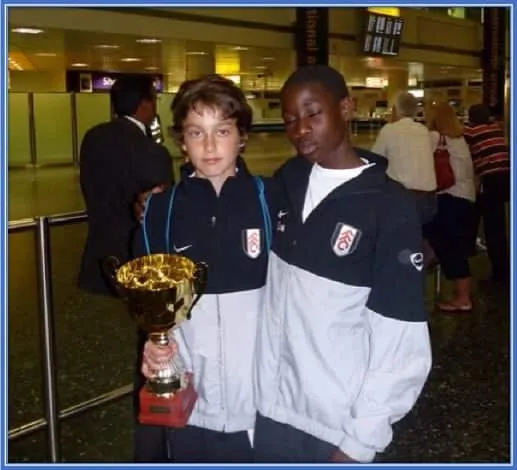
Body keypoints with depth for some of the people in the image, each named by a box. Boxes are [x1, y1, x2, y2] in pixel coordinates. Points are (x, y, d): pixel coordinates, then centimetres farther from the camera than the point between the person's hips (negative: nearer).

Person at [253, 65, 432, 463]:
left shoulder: (390, 206, -14)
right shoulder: (287, 182, 1)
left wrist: (361, 441, -13)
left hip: (339, 423, -4)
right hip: (272, 407, 4)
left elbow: (399, 342, -14)